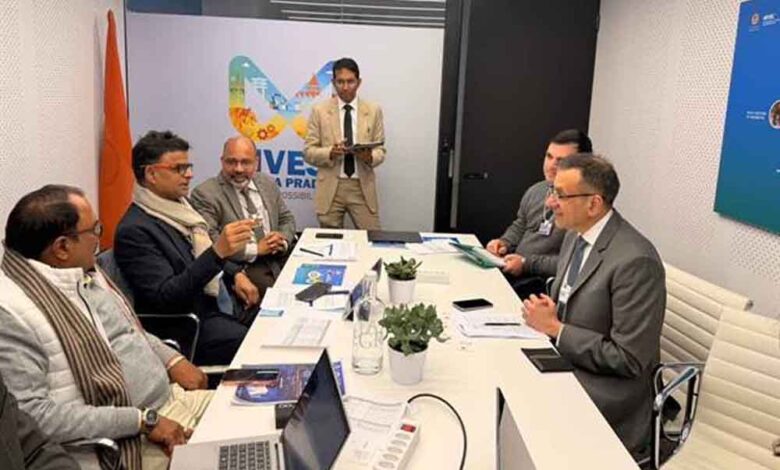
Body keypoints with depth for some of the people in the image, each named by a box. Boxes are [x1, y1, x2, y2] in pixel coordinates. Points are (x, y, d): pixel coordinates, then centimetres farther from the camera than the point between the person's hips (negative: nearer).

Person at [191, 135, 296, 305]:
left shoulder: (267, 183, 13)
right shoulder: (205, 194, -6)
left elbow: (287, 219, 18)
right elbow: (208, 242, -16)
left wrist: (282, 241, -5)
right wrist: (255, 249, -17)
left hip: (279, 258, 6)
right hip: (241, 266, -6)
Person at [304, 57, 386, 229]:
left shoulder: (373, 111, 6)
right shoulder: (319, 110, 2)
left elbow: (380, 150, 6)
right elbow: (308, 152, 0)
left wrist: (370, 157, -16)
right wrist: (330, 152, -19)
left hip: (362, 188, 1)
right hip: (330, 188, -1)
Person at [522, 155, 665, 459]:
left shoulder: (635, 261, -24)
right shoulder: (576, 235, 2)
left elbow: (629, 359, -22)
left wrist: (555, 328, -19)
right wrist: (546, 311, -6)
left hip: (607, 388, -7)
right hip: (565, 360, 8)